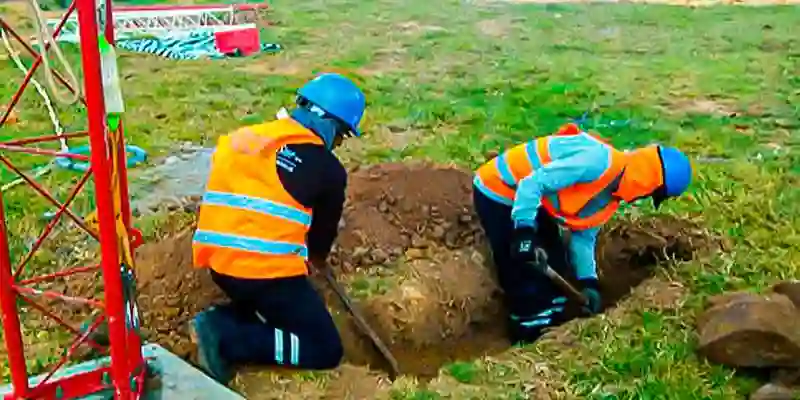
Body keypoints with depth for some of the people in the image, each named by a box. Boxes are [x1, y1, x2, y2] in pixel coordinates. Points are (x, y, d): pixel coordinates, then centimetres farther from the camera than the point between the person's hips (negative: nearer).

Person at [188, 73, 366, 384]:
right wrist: (316, 260, 36)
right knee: (326, 350, 4)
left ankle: (220, 320, 6)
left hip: (218, 262, 7)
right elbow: (324, 228, 13)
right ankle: (226, 339, -11)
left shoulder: (246, 138, 13)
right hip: (267, 271, -7)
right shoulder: (328, 169, -3)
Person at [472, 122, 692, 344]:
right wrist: (524, 231, -31)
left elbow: (583, 236, 9)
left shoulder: (609, 195, 2)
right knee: (527, 279, -6)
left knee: (555, 270, 15)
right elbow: (531, 184, -32)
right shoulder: (598, 162, -29)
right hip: (497, 192, -10)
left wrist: (588, 281, -1)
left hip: (531, 201, 10)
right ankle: (532, 341, 10)